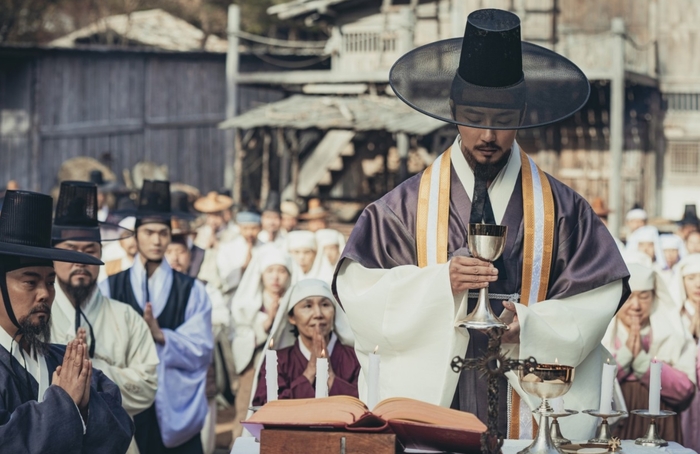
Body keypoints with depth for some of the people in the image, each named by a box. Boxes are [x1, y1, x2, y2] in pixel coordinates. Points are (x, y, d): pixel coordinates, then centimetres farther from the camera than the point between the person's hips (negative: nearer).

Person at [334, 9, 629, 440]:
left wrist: (529, 325, -17)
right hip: (431, 400, 0)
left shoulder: (560, 208, 3)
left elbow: (593, 306, 0)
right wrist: (440, 281, -18)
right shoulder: (408, 205, 1)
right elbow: (360, 291, -4)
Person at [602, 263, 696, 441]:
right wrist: (624, 355, -13)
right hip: (608, 432, 0)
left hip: (657, 432, 1)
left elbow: (684, 390, -2)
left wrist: (642, 360, -10)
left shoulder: (673, 336, 9)